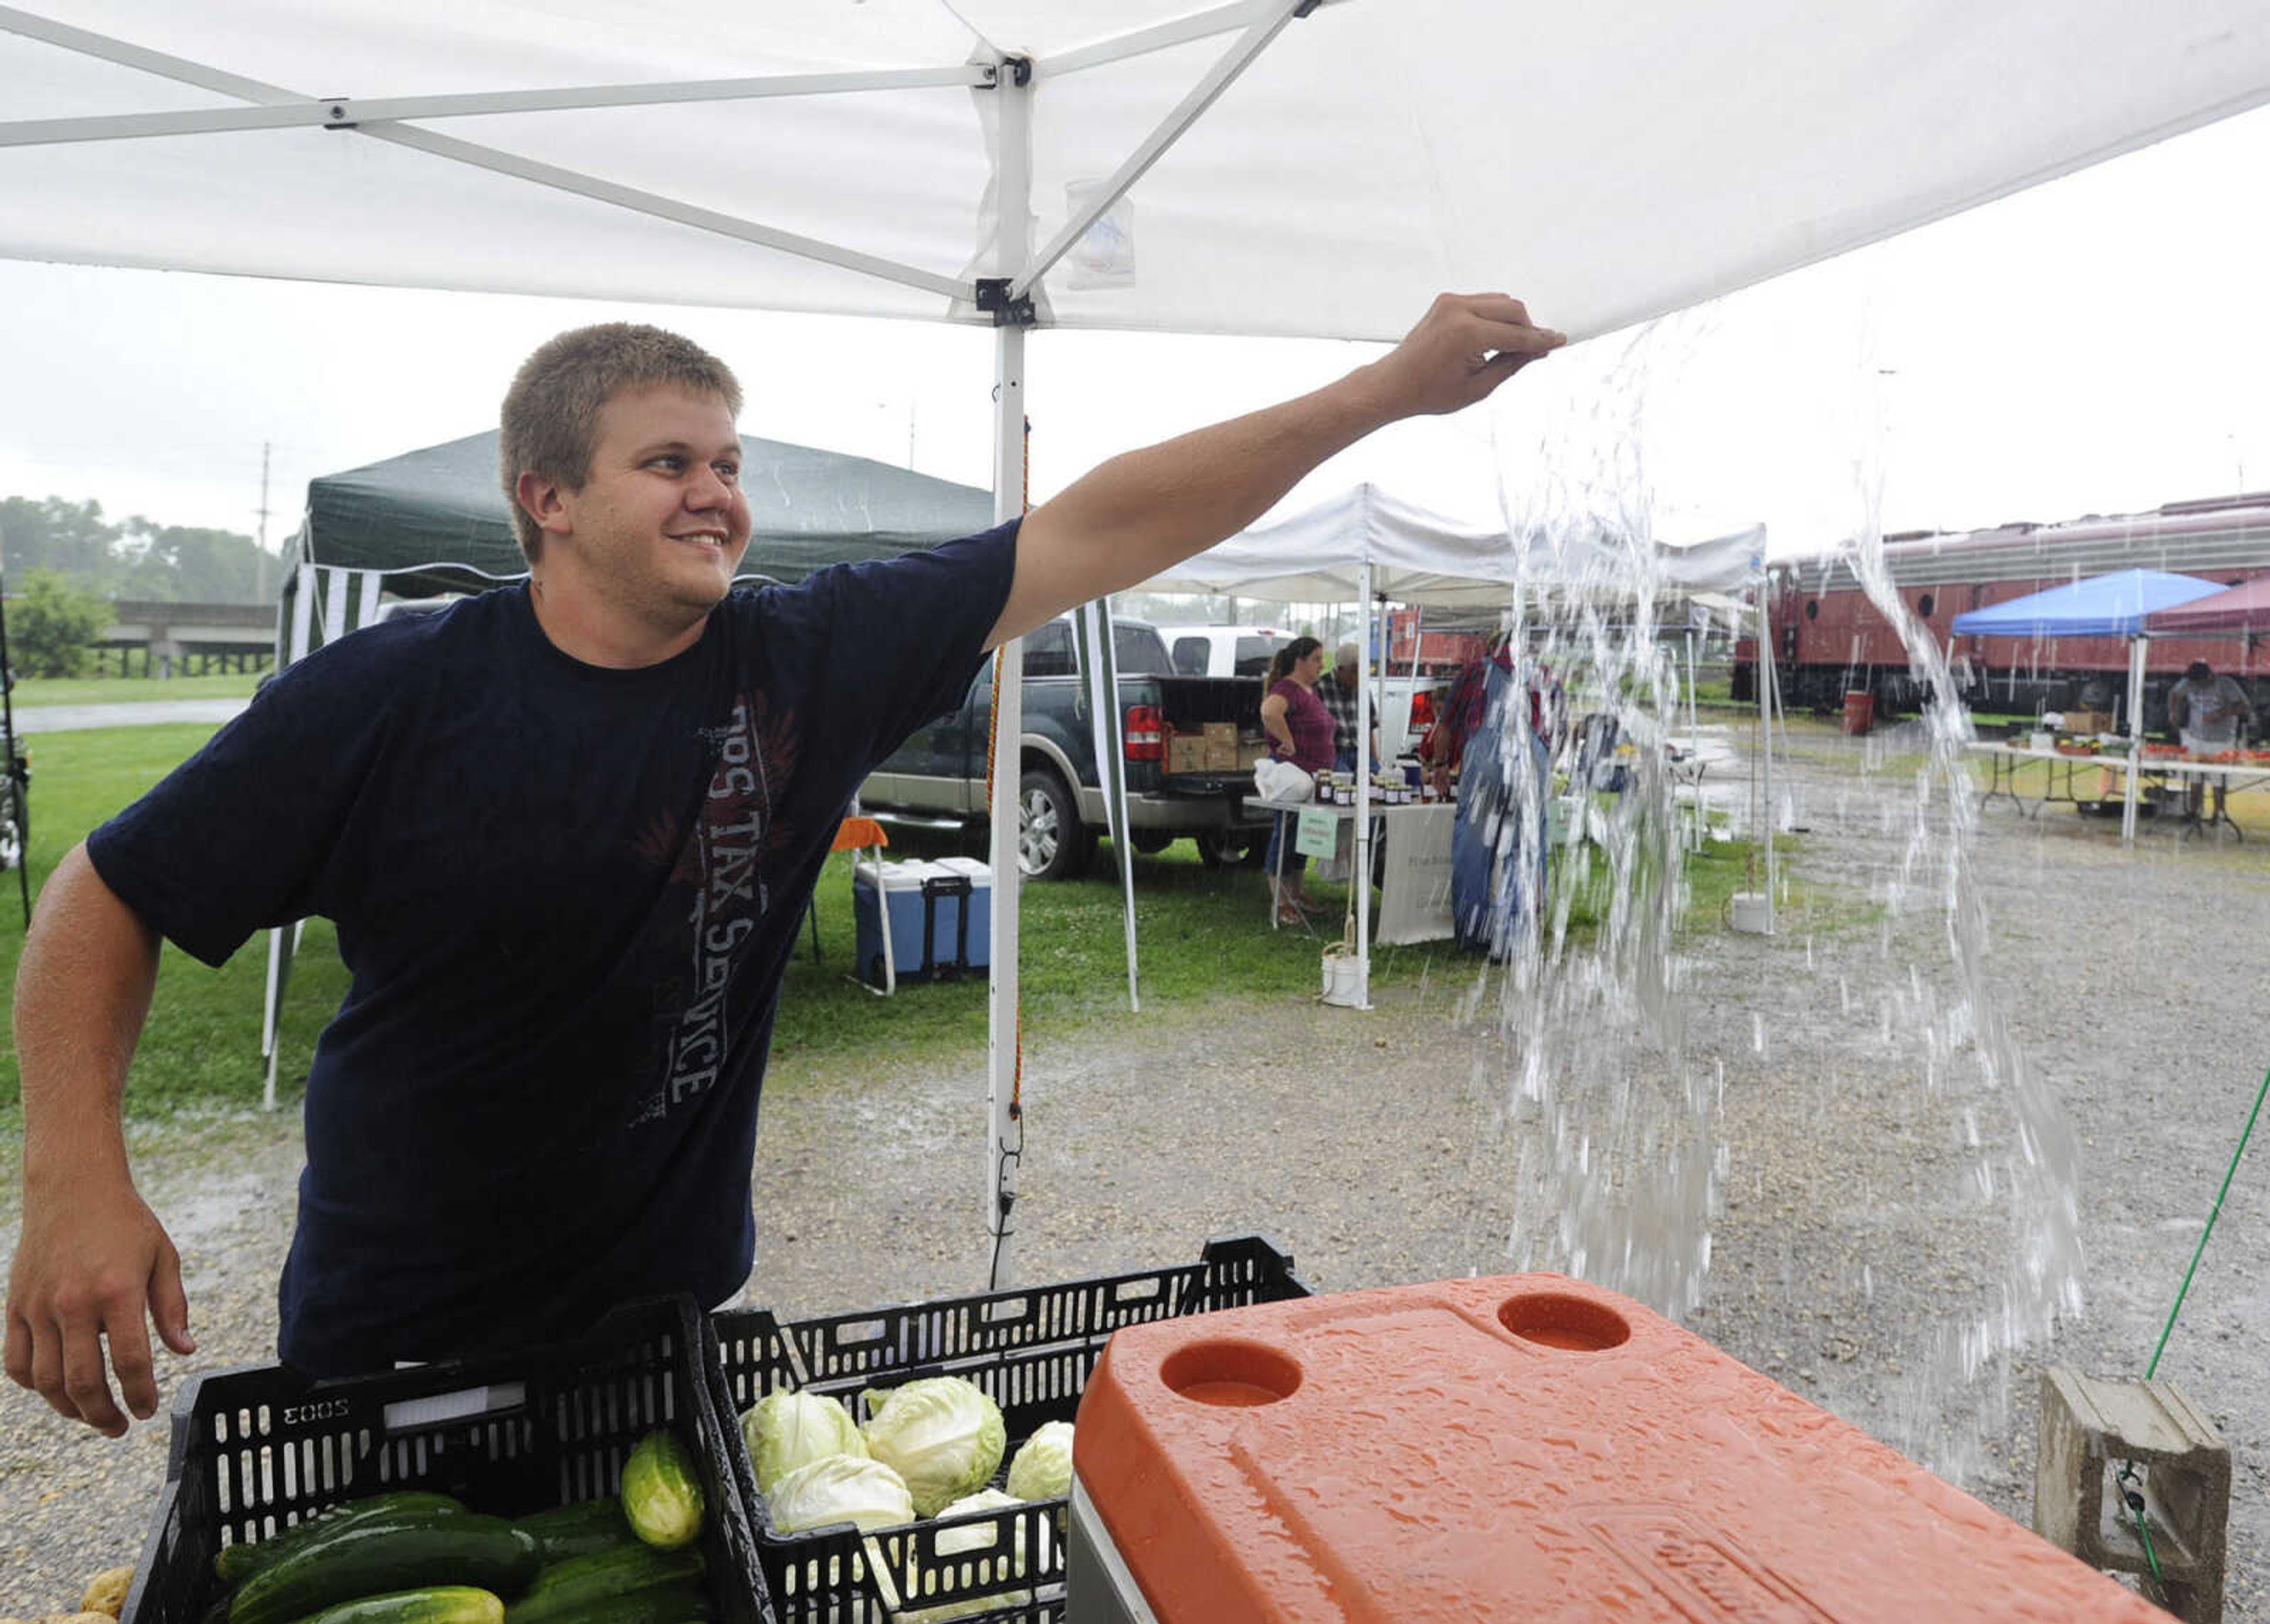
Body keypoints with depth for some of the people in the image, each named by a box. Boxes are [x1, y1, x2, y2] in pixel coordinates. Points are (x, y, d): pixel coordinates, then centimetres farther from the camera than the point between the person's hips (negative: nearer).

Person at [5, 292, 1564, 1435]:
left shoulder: (812, 661, -11)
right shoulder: (386, 697, -15)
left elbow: (1090, 534, -13)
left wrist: (1387, 390, -14)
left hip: (674, 1320, 2)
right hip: (392, 1351, -1)